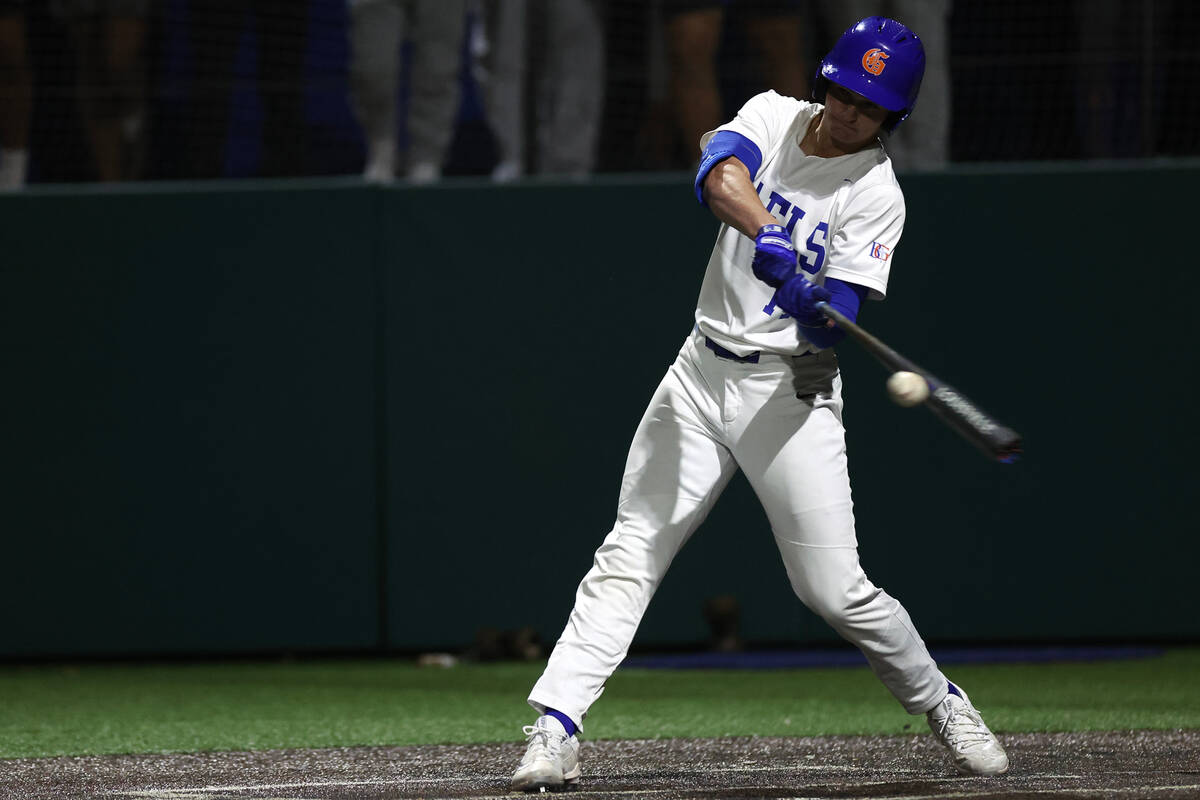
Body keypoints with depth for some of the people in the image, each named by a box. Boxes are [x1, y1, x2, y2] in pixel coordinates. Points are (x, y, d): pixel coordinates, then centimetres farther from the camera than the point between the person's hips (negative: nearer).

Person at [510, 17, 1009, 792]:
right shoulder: (773, 117, 2)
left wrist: (815, 305, -42)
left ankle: (939, 701, 17)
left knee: (835, 590, -6)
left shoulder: (877, 195, -9)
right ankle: (556, 728, -8)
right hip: (703, 373, 4)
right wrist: (767, 237, -39)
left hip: (790, 391, -4)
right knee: (629, 555, -4)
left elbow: (837, 321, -18)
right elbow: (721, 177, -20)